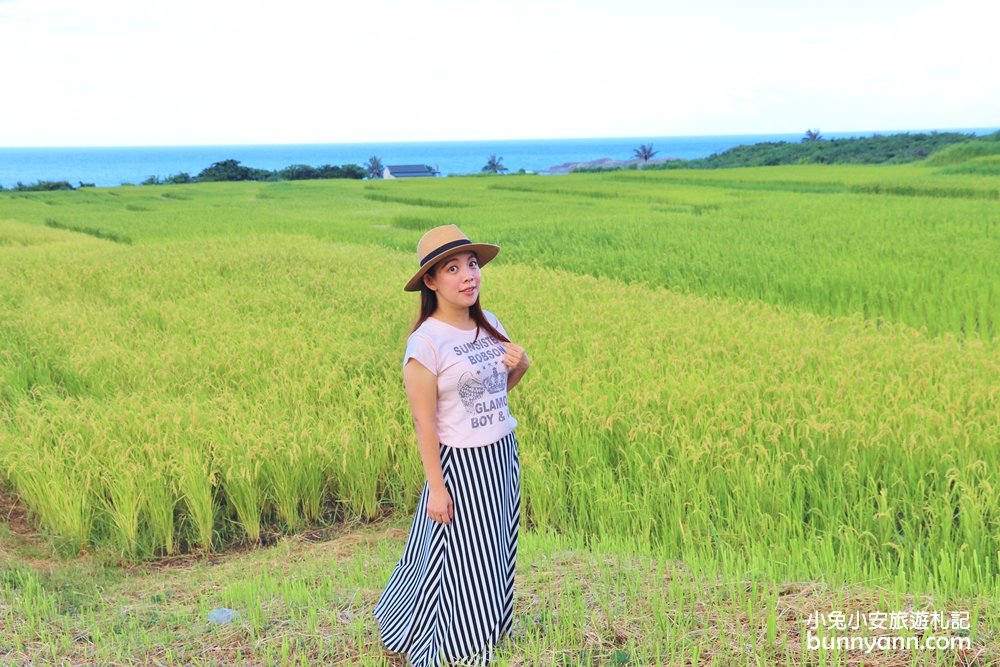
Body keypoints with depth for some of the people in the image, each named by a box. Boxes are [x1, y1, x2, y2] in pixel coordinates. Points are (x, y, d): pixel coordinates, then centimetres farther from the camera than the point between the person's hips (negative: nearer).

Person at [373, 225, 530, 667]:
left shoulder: (489, 324, 3)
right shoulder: (426, 342, -18)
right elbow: (424, 422, -16)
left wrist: (520, 366, -5)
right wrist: (436, 487, -15)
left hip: (502, 457, 7)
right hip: (461, 466, -7)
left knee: (494, 557, 17)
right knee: (462, 562, 4)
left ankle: (489, 629, 38)